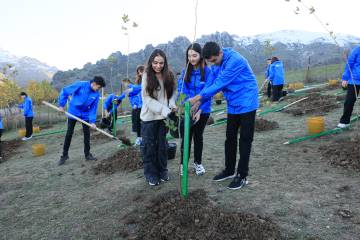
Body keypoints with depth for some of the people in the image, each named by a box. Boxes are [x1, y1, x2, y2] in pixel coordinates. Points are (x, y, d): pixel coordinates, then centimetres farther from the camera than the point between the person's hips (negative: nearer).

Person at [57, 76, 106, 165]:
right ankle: (64, 155, 17)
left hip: (85, 115, 3)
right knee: (69, 133, 3)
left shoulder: (96, 94, -10)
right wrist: (61, 105, -14)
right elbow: (65, 91, -15)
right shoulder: (80, 84, -21)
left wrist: (92, 121, -16)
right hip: (73, 112, -3)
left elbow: (93, 108, -7)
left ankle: (87, 154, 17)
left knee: (87, 134, 4)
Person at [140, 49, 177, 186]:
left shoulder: (169, 76, -1)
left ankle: (162, 171, 28)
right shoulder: (147, 76, -9)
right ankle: (150, 173, 19)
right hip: (149, 116, -2)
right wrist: (164, 110, -21)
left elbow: (173, 92, 7)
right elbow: (147, 99, -14)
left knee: (162, 144, 12)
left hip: (164, 116, 3)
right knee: (149, 145, 5)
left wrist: (172, 105, -14)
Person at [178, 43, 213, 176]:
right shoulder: (185, 71, -1)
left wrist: (199, 110, -21)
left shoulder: (207, 71, -10)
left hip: (202, 111, -1)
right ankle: (183, 164, 23)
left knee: (198, 136, 15)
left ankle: (197, 163, 32)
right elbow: (181, 90, -7)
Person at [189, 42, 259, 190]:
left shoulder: (235, 60, -24)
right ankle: (229, 170, 27)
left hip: (246, 104, -8)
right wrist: (199, 103, -10)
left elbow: (220, 84, -28)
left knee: (245, 139, 0)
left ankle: (242, 176, 10)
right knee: (230, 138, 13)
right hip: (232, 105, 8)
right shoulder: (215, 64, 2)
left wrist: (197, 98, -28)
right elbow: (212, 84, 2)